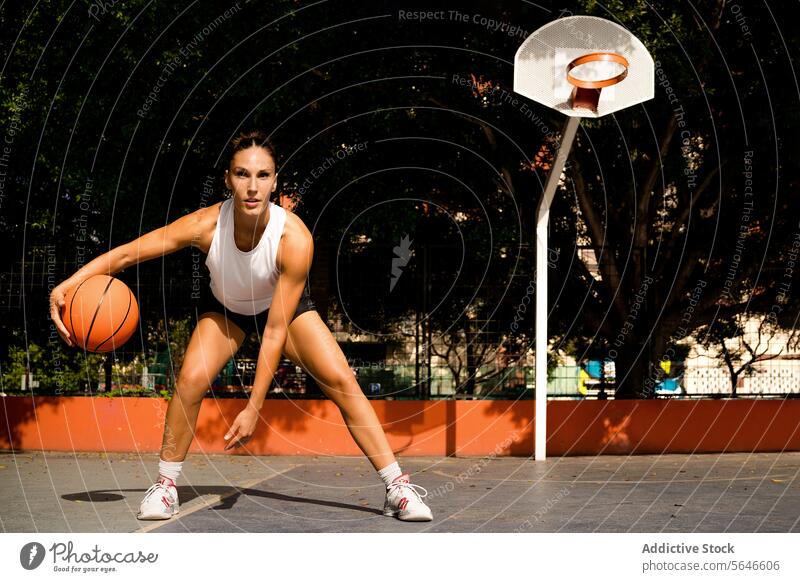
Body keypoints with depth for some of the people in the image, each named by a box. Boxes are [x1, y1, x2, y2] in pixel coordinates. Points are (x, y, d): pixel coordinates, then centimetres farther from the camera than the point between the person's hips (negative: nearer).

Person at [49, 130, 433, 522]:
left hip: (285, 307, -1)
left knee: (341, 380, -14)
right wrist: (66, 287, -42)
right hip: (225, 308, 1)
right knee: (191, 379, -22)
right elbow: (124, 254, -28)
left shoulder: (294, 238, -37)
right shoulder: (207, 225, -34)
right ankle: (165, 484, -1)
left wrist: (253, 407, -34)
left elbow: (276, 330, -33)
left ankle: (397, 488, -4)